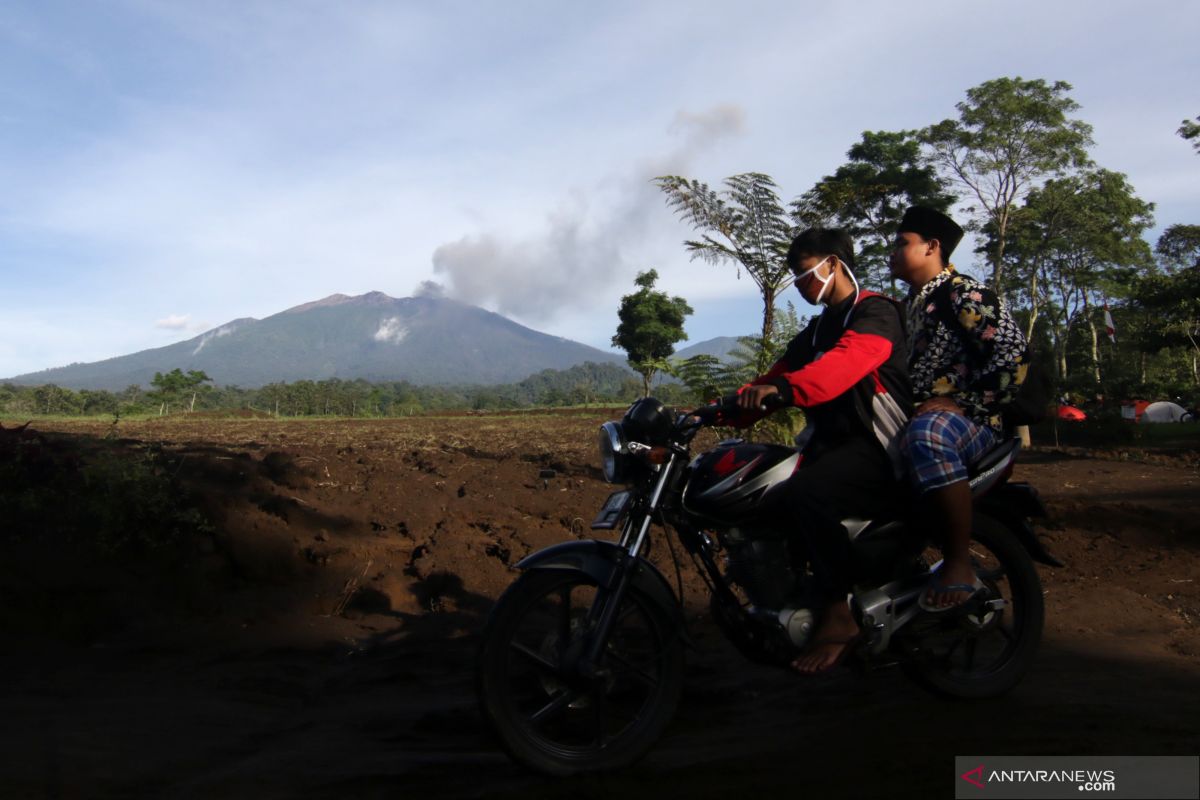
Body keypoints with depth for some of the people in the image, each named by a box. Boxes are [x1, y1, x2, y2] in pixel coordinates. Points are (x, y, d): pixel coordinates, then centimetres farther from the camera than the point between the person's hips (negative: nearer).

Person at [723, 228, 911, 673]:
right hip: (832, 444, 9)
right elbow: (780, 373, 13)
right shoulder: (818, 328, 22)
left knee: (804, 494, -33)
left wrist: (783, 388, -46)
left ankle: (840, 615, -23)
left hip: (877, 449, -9)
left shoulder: (875, 311, -7)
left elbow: (847, 361, -29)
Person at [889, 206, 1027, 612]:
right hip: (917, 417, 10)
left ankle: (959, 564, -34)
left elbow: (1013, 354, -15)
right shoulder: (910, 305, 23)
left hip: (972, 421, -10)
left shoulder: (963, 292, -5)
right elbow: (901, 369, 27)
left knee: (926, 434, -41)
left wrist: (959, 401, -21)